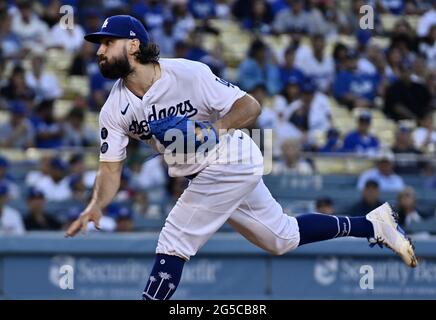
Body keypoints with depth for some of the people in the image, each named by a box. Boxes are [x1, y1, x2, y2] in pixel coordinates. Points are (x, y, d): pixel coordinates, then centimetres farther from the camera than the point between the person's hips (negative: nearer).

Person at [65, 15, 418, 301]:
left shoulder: (187, 74, -23)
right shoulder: (114, 109, -6)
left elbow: (250, 106, -20)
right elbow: (111, 168, -8)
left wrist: (215, 128, -38)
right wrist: (96, 206, -27)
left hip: (231, 160, -7)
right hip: (201, 174, 7)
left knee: (174, 239, -16)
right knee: (283, 237, 17)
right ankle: (372, 225, 31)